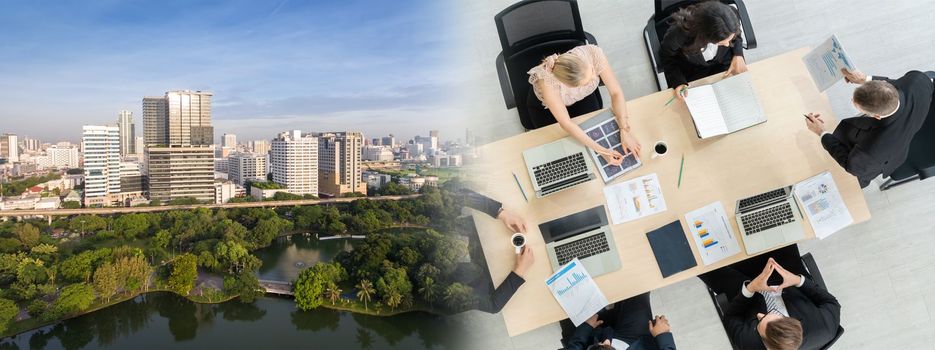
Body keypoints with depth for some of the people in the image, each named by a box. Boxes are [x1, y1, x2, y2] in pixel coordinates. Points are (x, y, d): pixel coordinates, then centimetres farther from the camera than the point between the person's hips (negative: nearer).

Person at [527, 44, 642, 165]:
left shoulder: (594, 54, -39)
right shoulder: (547, 79, -46)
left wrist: (625, 131, -34)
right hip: (545, 105, -2)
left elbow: (616, 92, -26)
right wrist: (600, 150, -37)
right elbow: (565, 123, -36)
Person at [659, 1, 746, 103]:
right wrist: (678, 82, -30)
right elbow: (666, 57, -17)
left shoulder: (731, 17, -30)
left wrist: (738, 55, -19)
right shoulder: (678, 33, -41)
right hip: (692, 72, -2)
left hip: (724, 61, 3)